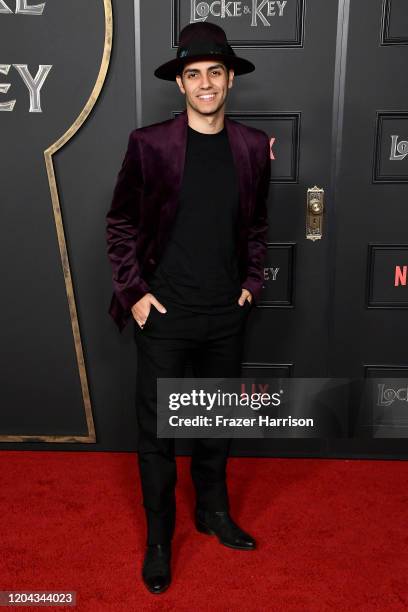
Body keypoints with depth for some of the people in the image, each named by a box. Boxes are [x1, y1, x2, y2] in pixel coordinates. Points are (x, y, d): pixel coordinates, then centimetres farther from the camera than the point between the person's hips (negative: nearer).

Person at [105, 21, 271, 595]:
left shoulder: (252, 146, 2)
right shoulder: (149, 143, -8)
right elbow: (121, 223, -2)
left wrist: (252, 281, 6)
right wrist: (133, 292, -6)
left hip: (227, 314, 3)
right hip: (164, 312, -3)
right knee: (156, 430, 7)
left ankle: (213, 511, 41)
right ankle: (159, 538, 27)